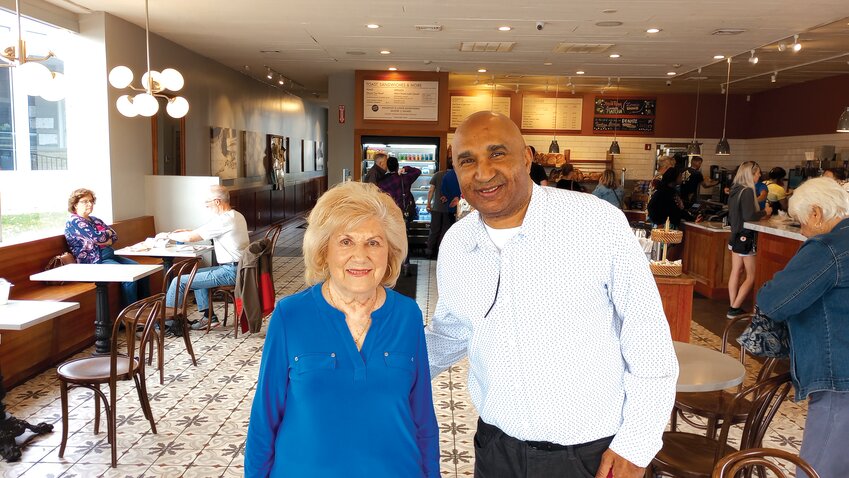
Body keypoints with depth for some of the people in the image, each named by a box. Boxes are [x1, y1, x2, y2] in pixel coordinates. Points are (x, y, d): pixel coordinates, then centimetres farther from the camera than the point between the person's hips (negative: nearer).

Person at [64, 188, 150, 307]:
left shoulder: (95, 220, 21)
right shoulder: (73, 222, -4)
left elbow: (114, 236, 11)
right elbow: (96, 237, -17)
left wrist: (105, 241, -11)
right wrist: (107, 233, 4)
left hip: (110, 255, 9)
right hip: (95, 261, -9)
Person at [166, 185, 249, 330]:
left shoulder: (223, 220, -19)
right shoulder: (237, 216, 11)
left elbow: (190, 238, -16)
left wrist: (169, 235, 2)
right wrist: (189, 231, 15)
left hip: (230, 272, -10)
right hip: (238, 267, 10)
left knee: (179, 282, -5)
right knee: (197, 274, 27)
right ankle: (209, 317, 23)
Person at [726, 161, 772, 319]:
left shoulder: (735, 190, 8)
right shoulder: (747, 191, -18)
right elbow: (749, 216, -25)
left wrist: (759, 213, 13)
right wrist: (764, 212, -8)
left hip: (736, 236, 8)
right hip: (746, 238, -8)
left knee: (736, 271, 11)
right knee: (751, 276, 0)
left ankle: (733, 307, 14)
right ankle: (735, 309, -1)